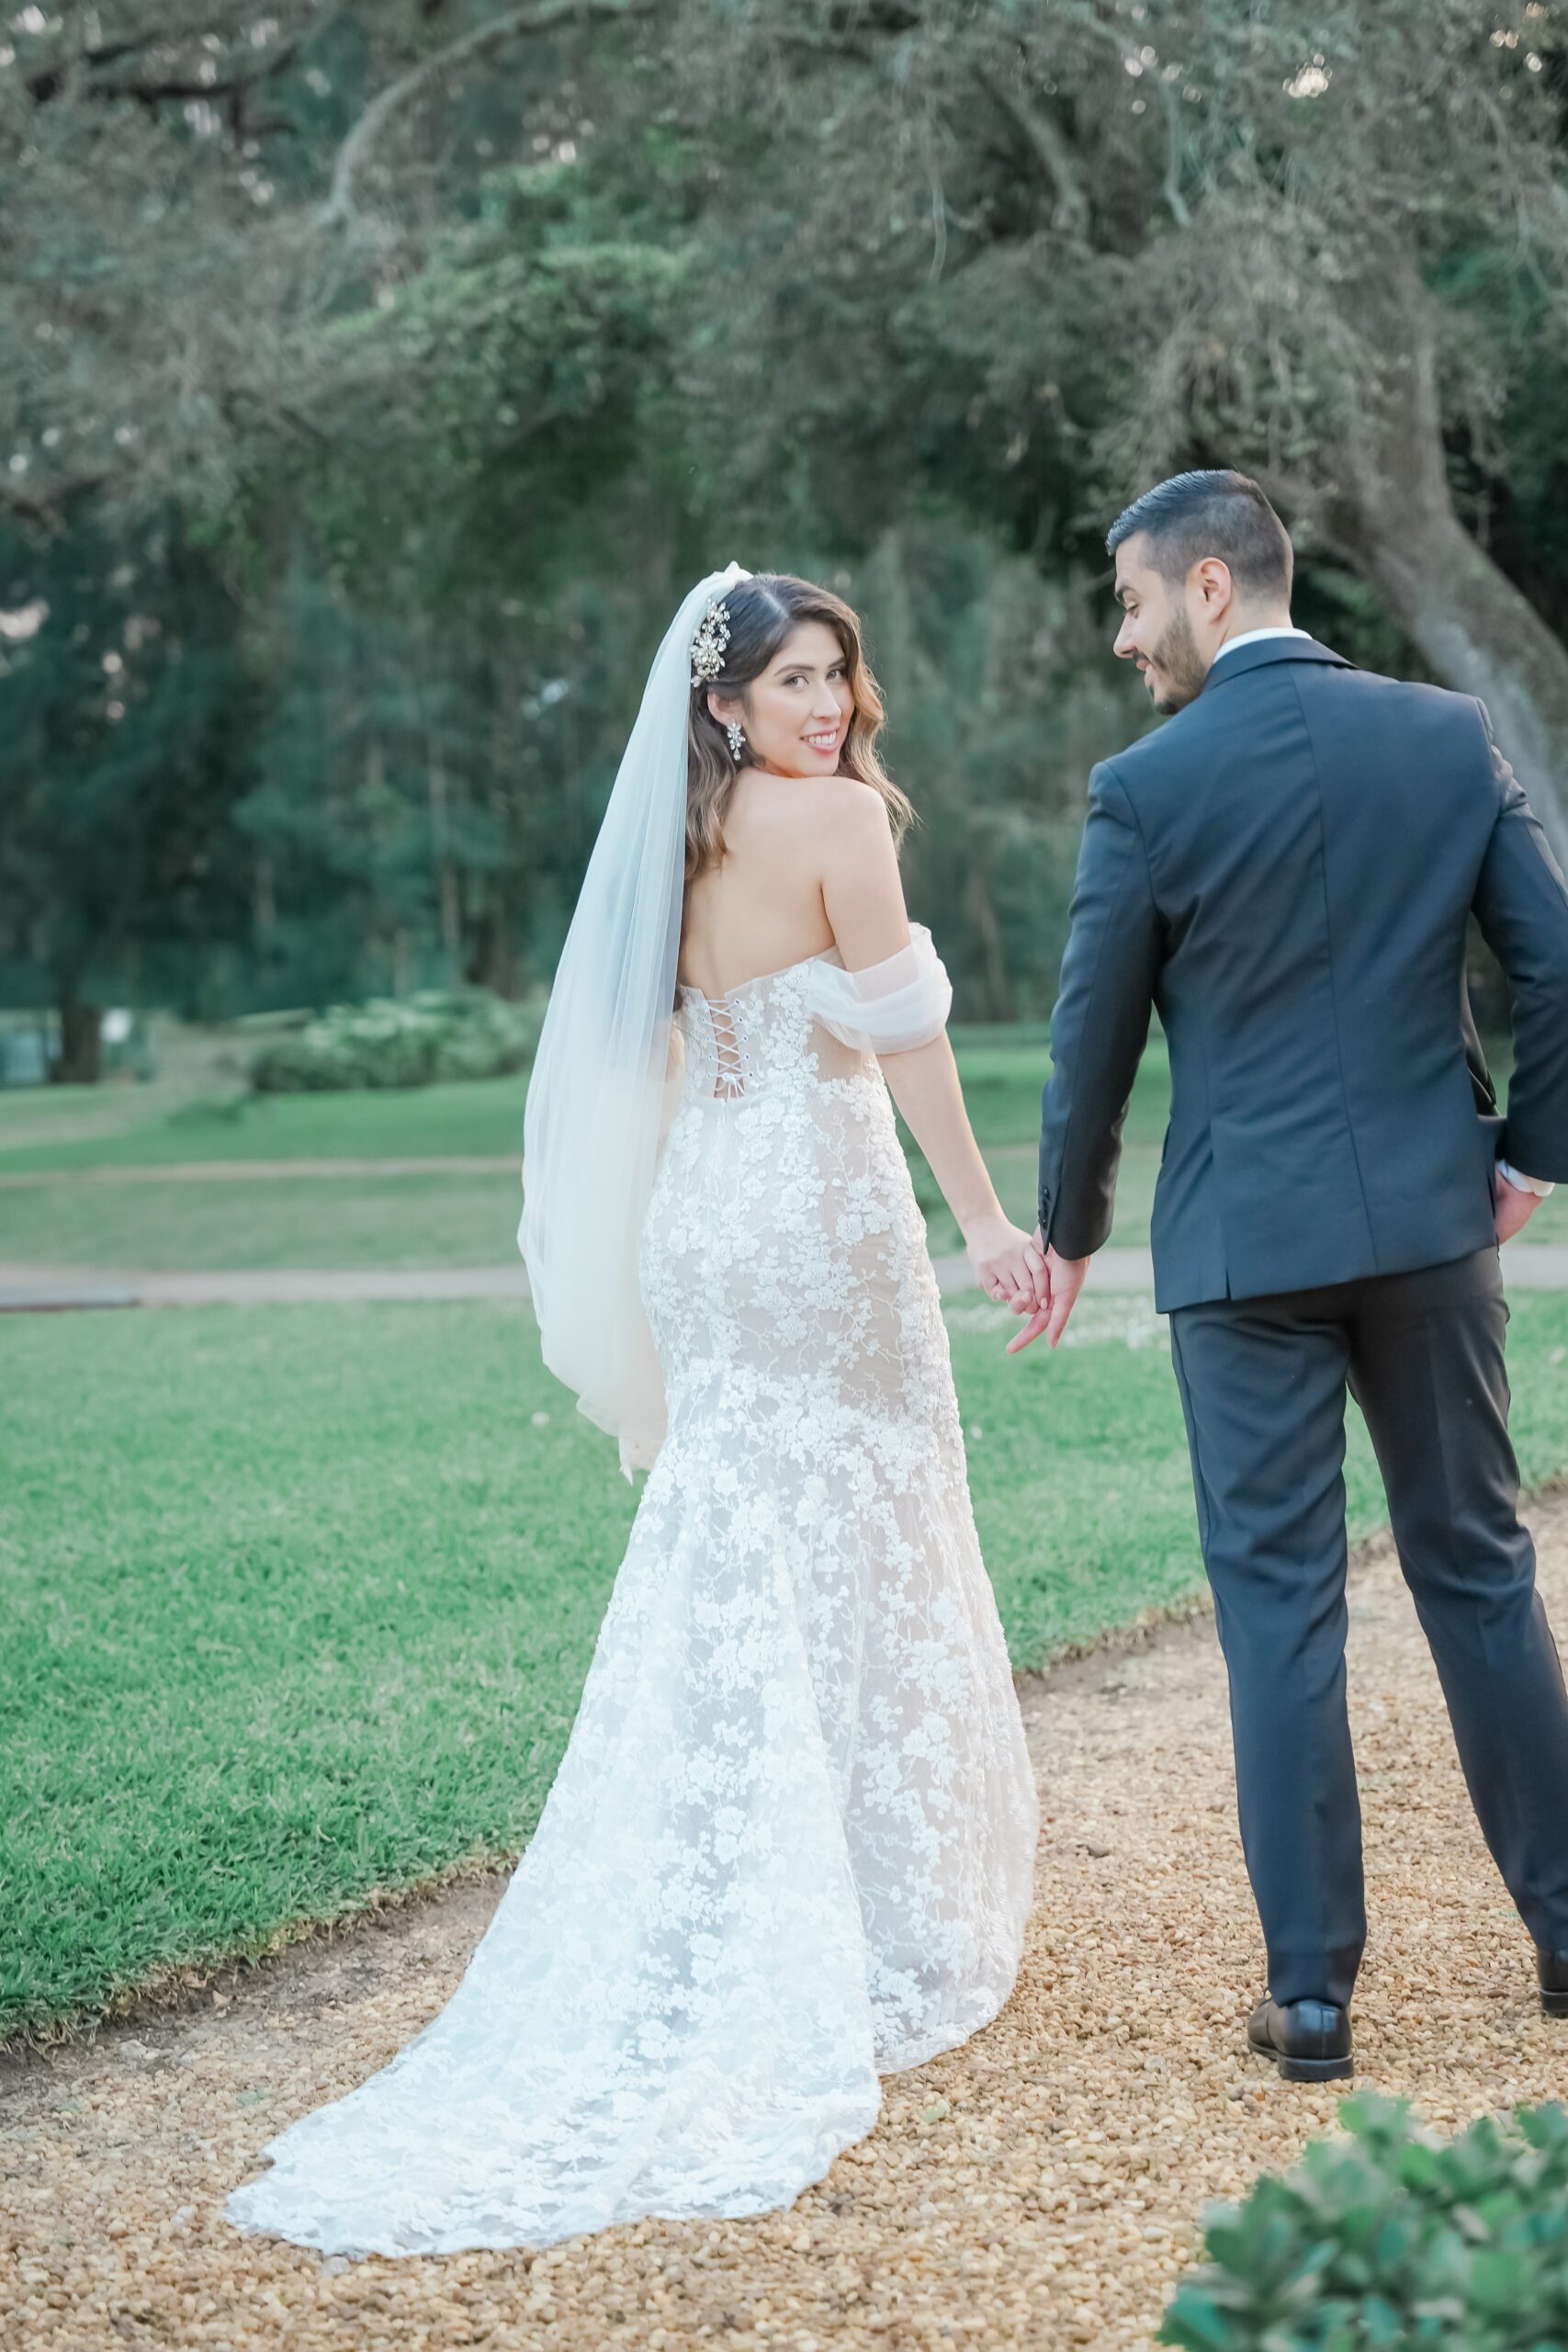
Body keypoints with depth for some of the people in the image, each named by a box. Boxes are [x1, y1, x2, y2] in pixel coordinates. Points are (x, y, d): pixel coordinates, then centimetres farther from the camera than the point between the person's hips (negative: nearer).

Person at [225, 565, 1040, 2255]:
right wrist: (988, 1220, -8)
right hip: (823, 1204, -7)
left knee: (729, 1561, 10)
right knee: (859, 1558, 2)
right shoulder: (839, 815, -11)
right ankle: (882, 1934, 11)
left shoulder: (686, 840, 12)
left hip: (700, 1212, 7)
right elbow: (903, 1033, -13)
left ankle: (711, 1940, 13)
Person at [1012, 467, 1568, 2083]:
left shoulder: (1147, 788, -8)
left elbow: (1093, 1040, -1)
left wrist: (1070, 1229, 13)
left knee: (1278, 1603, 4)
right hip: (1431, 1221, 3)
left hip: (1247, 1239, -3)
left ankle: (1311, 1991, 7)